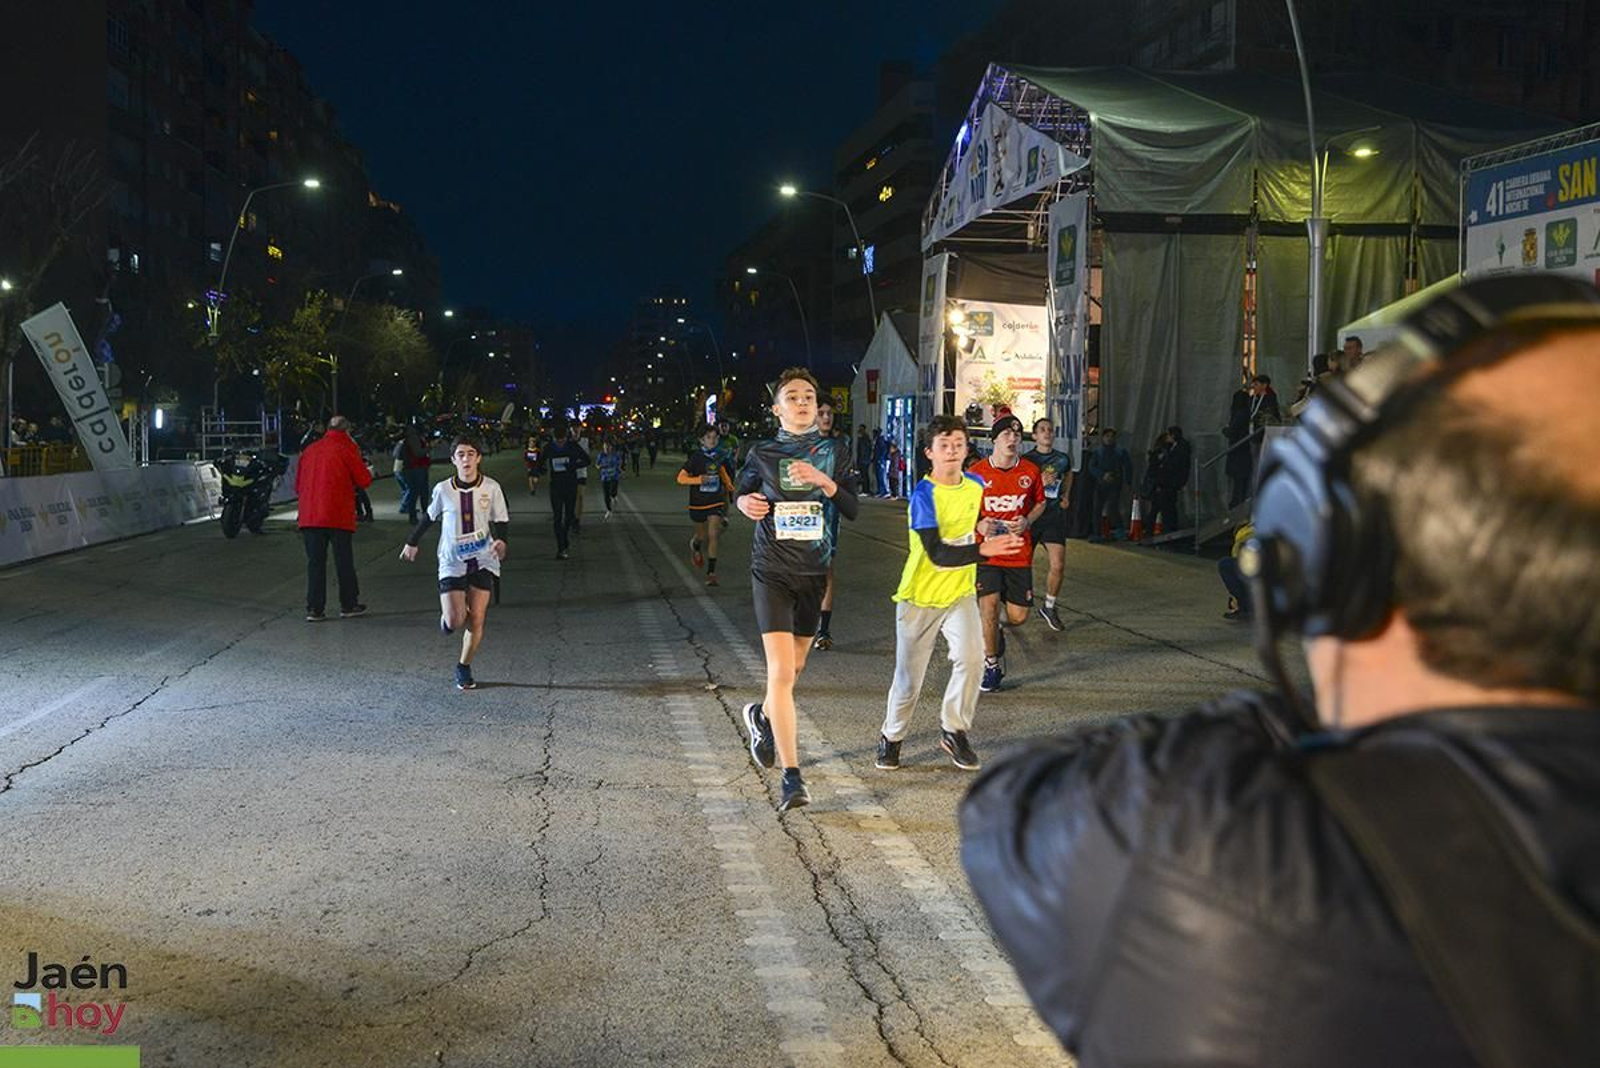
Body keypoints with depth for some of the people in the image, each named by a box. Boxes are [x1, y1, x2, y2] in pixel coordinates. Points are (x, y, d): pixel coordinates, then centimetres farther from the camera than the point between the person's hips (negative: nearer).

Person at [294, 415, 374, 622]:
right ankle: (348, 605, 15)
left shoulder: (310, 450, 10)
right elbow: (364, 480, -4)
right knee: (344, 562, 7)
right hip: (339, 517, -4)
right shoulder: (347, 450, -5)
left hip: (310, 517, 4)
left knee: (315, 562, 6)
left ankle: (314, 609, 3)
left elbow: (298, 486, 14)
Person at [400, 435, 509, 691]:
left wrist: (501, 539, -16)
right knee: (455, 621, -11)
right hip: (452, 561, -1)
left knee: (476, 620, -2)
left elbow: (502, 520, 4)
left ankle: (464, 667, 19)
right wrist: (412, 542, 21)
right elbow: (429, 516, 14)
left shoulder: (491, 488, -5)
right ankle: (447, 617, 27)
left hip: (482, 559, 1)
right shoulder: (443, 489, -3)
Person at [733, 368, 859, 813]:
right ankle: (791, 778, -14)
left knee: (795, 666, 18)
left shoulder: (834, 451, 4)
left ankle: (763, 715, 51)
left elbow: (852, 509, -1)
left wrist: (825, 482, -18)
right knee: (780, 671, -15)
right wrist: (745, 504, -6)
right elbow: (742, 493, 16)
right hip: (772, 570, -3)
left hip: (814, 570, 3)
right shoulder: (762, 454, 1)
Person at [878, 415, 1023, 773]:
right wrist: (981, 551, -41)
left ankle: (954, 730, 2)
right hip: (921, 596, -4)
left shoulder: (975, 484, -1)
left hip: (960, 593, 4)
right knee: (910, 676, 5)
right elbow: (937, 554, -29)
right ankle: (891, 737, 28)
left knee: (971, 657, -17)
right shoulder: (923, 495, -20)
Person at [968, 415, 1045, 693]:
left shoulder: (1030, 471, 1)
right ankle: (992, 666, 8)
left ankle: (996, 635, 37)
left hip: (1019, 554, 2)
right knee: (988, 606, -14)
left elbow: (1040, 503, 15)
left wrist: (1027, 521, -5)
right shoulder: (976, 472, -4)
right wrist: (978, 525, -14)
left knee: (1019, 616, 0)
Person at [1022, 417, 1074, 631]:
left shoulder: (1063, 459, 8)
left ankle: (1049, 607, 10)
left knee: (1058, 565, -9)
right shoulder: (1026, 460, -6)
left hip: (1055, 516, 2)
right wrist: (1040, 483, -22)